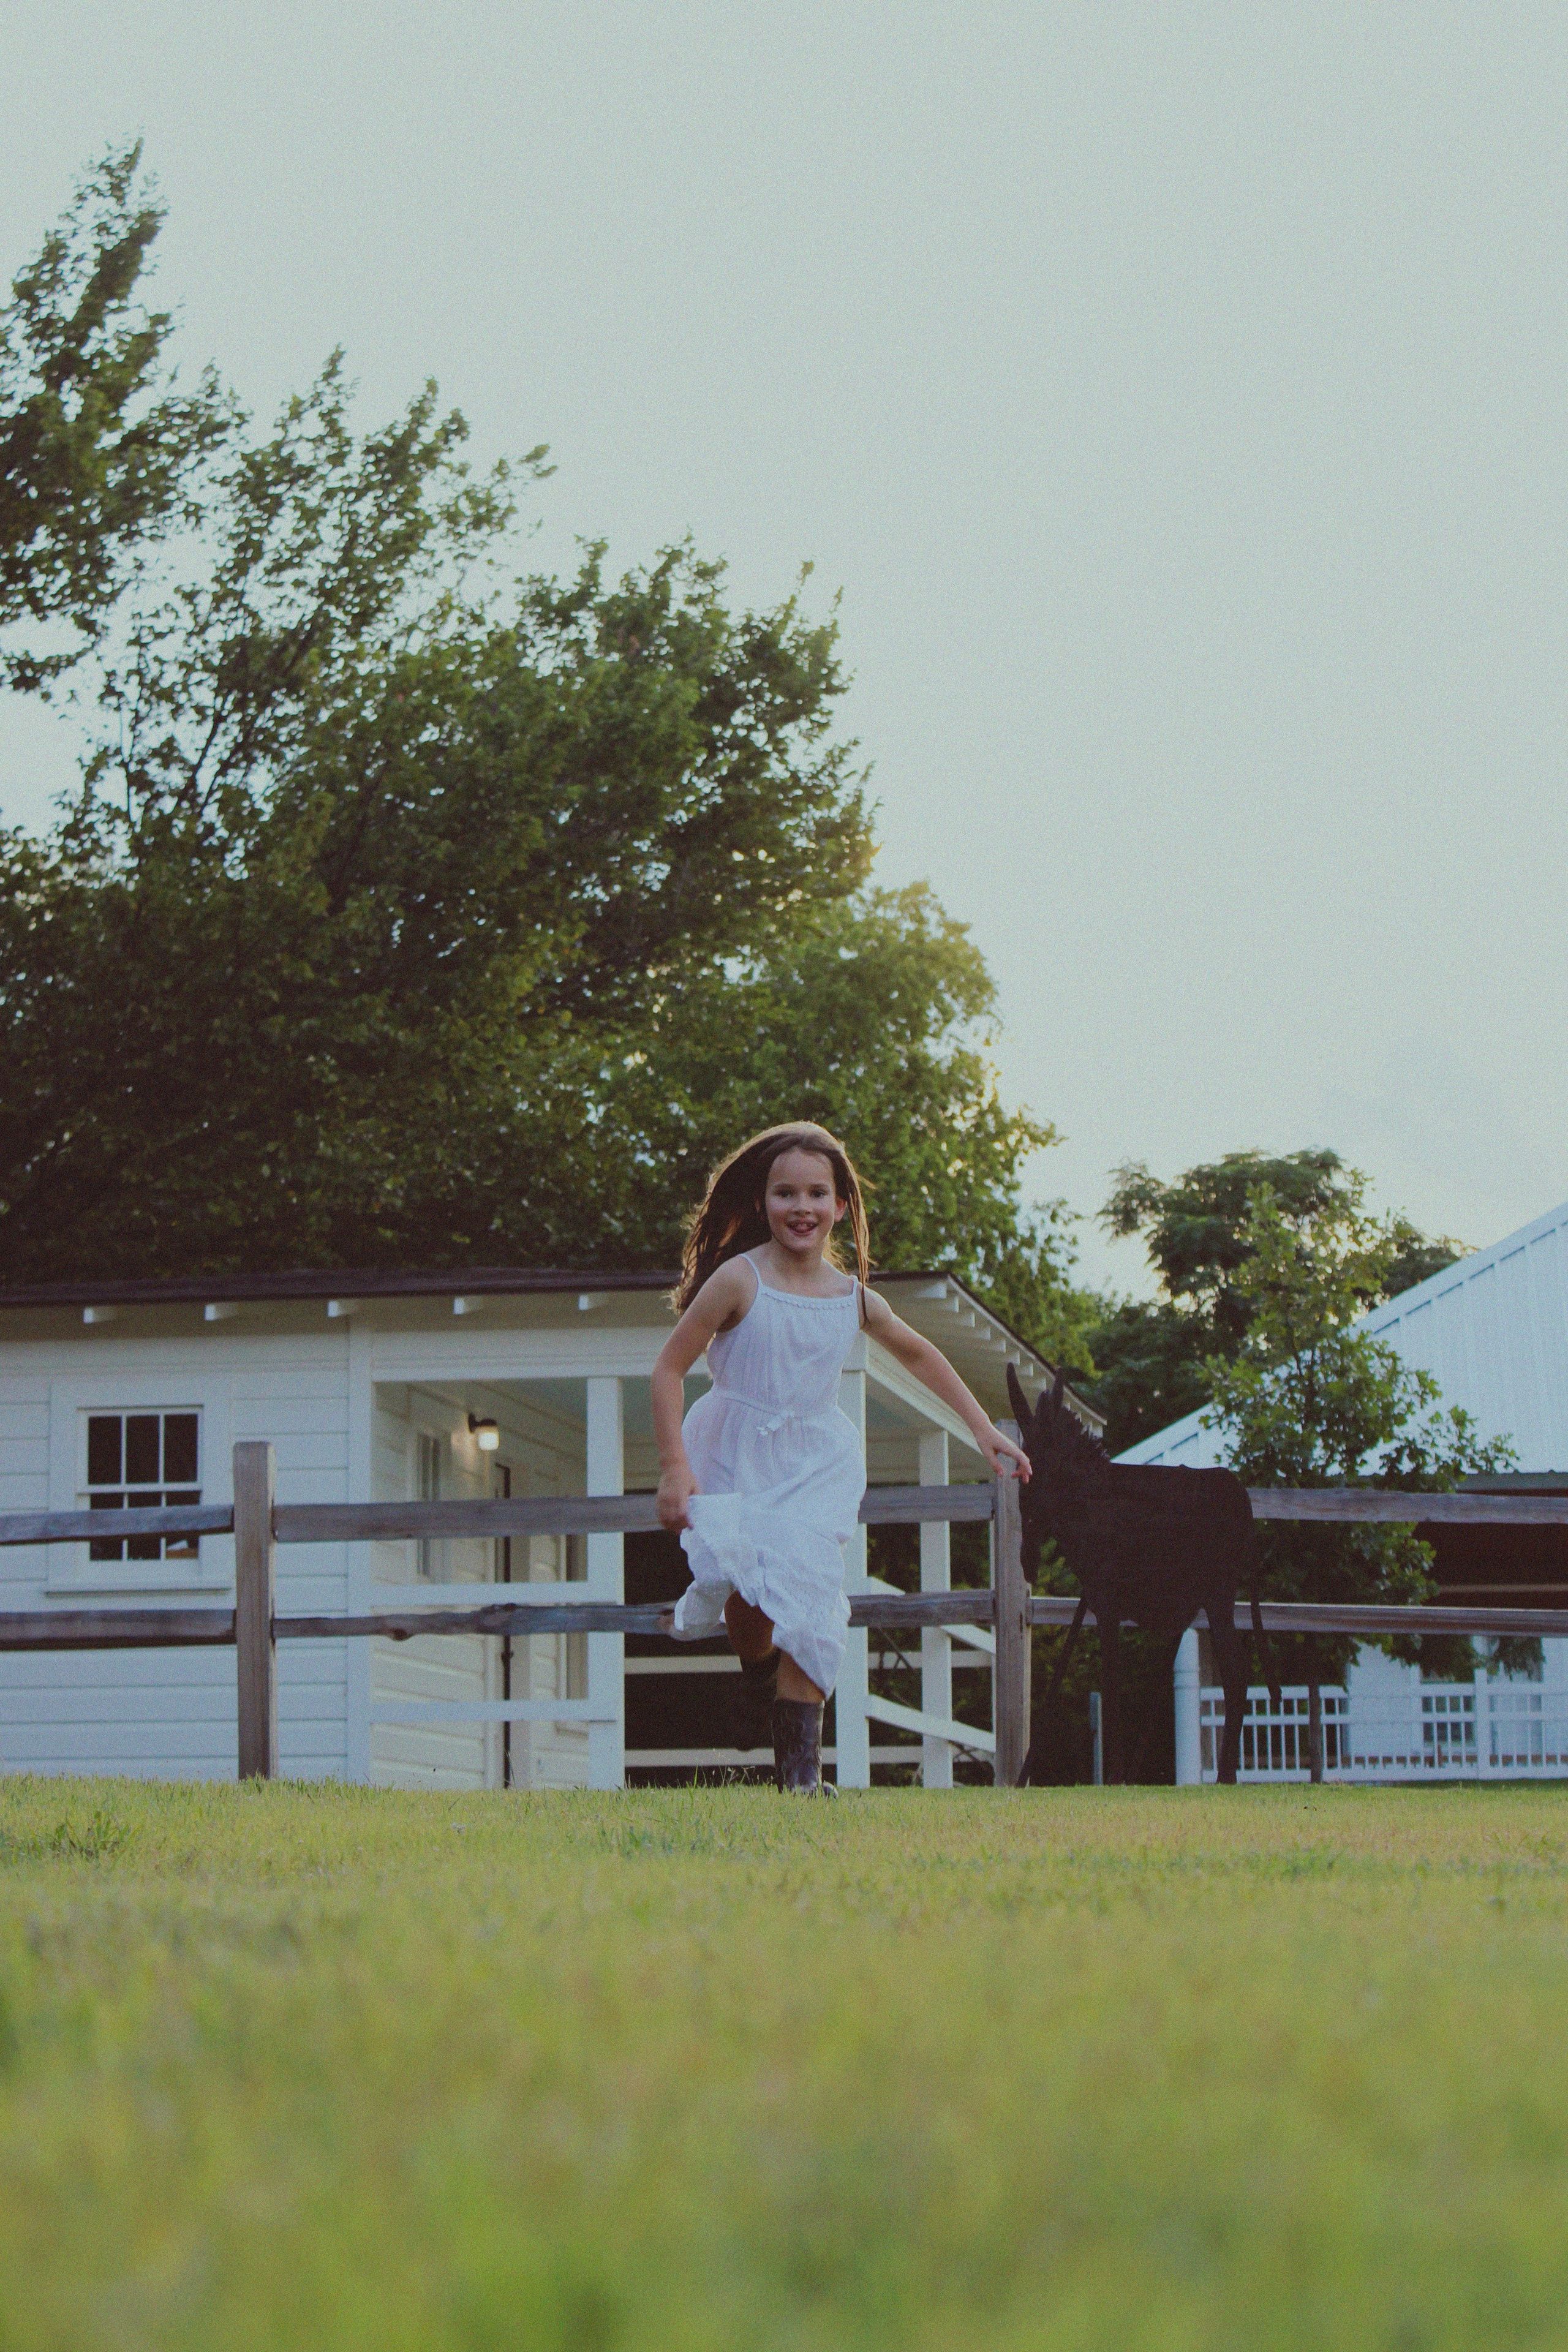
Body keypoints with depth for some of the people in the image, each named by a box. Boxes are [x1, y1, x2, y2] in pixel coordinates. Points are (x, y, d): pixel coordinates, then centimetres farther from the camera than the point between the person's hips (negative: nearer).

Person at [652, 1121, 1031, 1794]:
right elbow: (669, 1368, -9)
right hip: (735, 1460, -2)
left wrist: (983, 1431, 18)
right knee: (745, 1587, -19)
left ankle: (800, 1763, -10)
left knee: (808, 1596, -15)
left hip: (815, 1467, 2)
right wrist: (675, 1471, -15)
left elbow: (919, 1354, 20)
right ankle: (757, 1678, 17)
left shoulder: (856, 1300, 1)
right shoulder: (739, 1281, -12)